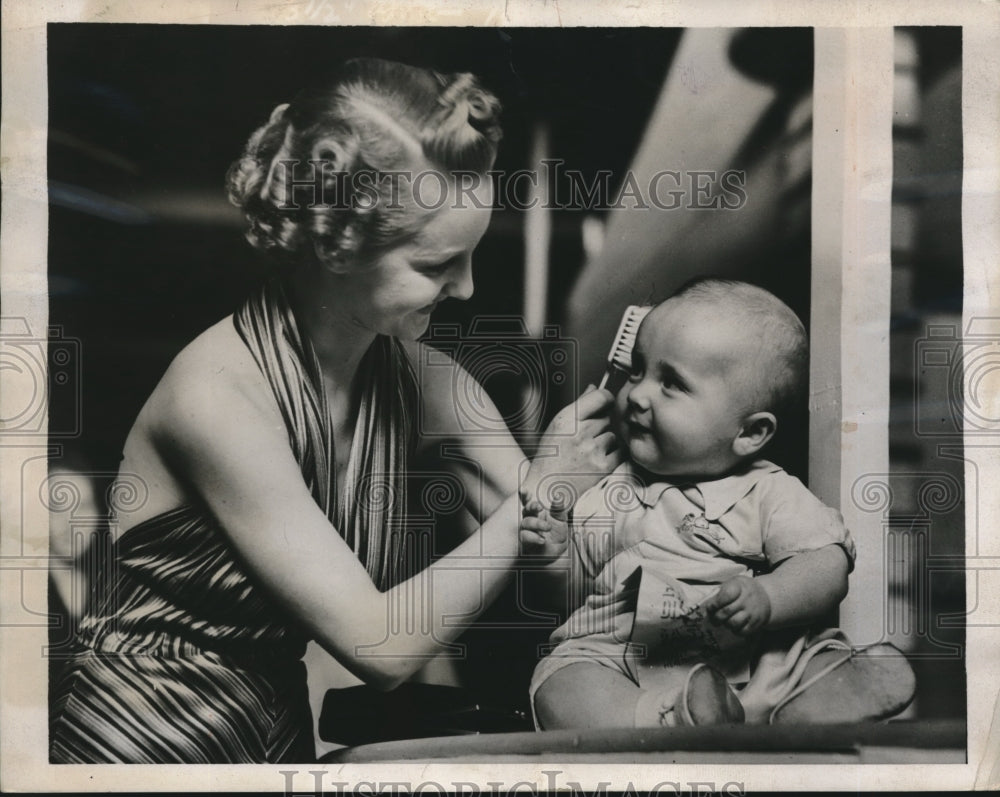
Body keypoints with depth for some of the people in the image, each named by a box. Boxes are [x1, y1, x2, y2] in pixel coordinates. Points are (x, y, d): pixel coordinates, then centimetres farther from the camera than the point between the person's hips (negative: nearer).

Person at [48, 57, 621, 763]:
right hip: (145, 745, -5)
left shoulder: (415, 375, -6)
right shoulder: (219, 395, -24)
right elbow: (381, 646, -23)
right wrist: (540, 491, -23)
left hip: (280, 731, 6)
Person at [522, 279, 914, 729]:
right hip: (622, 665, 2)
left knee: (888, 674, -21)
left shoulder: (769, 493, 6)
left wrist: (765, 597, -24)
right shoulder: (609, 493, 15)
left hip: (757, 665, -1)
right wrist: (558, 557, -1)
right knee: (559, 689, -28)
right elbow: (577, 590, 21)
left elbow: (828, 565, -6)